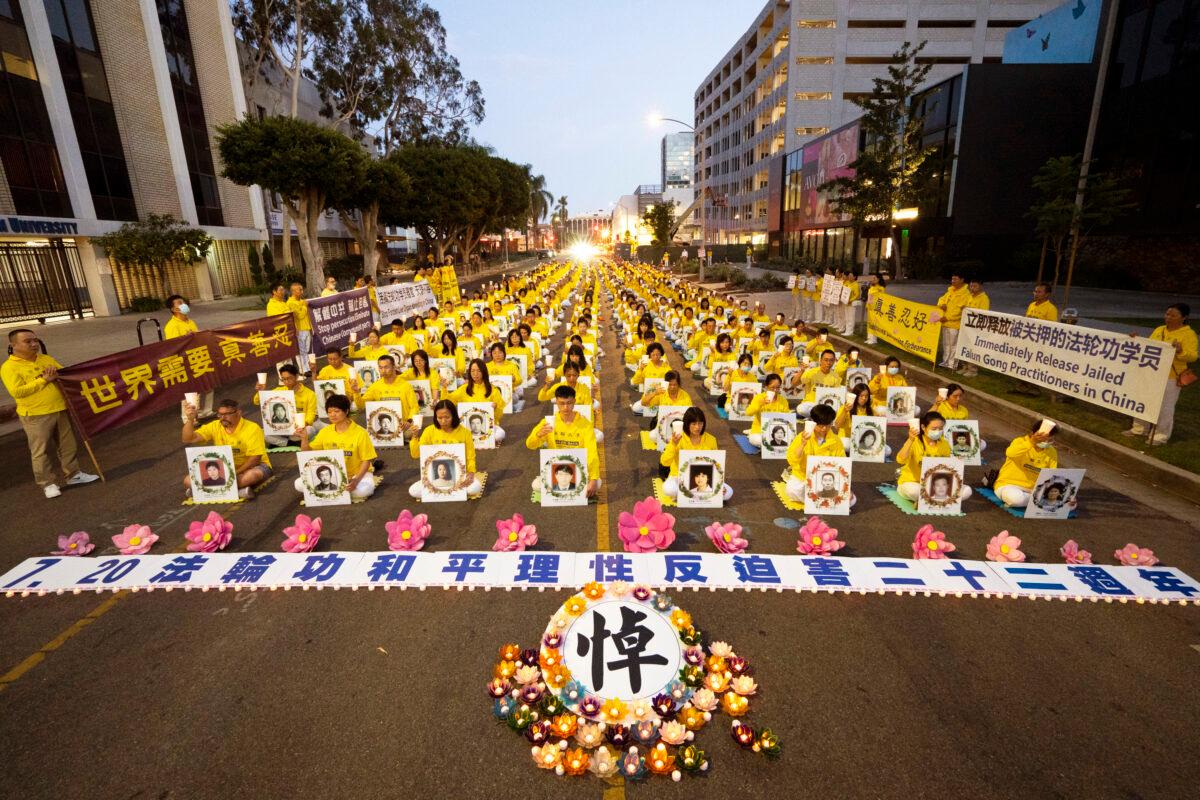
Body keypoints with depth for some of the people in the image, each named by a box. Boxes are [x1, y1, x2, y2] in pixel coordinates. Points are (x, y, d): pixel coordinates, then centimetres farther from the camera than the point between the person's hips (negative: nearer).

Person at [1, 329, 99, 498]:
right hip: (35, 416, -5)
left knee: (68, 446, 13)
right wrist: (44, 380, -19)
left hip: (60, 410, 6)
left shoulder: (45, 358, 10)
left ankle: (73, 475, 25)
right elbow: (17, 391, -19)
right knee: (41, 451, 3)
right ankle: (48, 484, 12)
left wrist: (57, 371, -9)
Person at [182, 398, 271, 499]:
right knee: (188, 480, -12)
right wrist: (190, 419, -21)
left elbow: (255, 458, -19)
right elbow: (188, 440, -7)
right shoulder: (215, 426, 0)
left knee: (255, 474, -41)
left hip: (249, 467, -5)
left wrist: (234, 473, -28)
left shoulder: (252, 428, -15)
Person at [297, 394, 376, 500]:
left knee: (365, 490, -37)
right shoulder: (325, 431, 0)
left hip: (356, 473, -4)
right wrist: (304, 439, -14)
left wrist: (356, 480, -26)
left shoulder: (360, 433, -14)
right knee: (299, 484, -15)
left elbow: (366, 460, -11)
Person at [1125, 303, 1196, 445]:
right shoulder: (1159, 330, 8)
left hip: (1170, 378, -6)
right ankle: (1138, 429, 27)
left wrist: (1180, 351, -34)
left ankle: (1161, 436, 9)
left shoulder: (1189, 334, -9)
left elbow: (1192, 357, -16)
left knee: (1164, 407, 0)